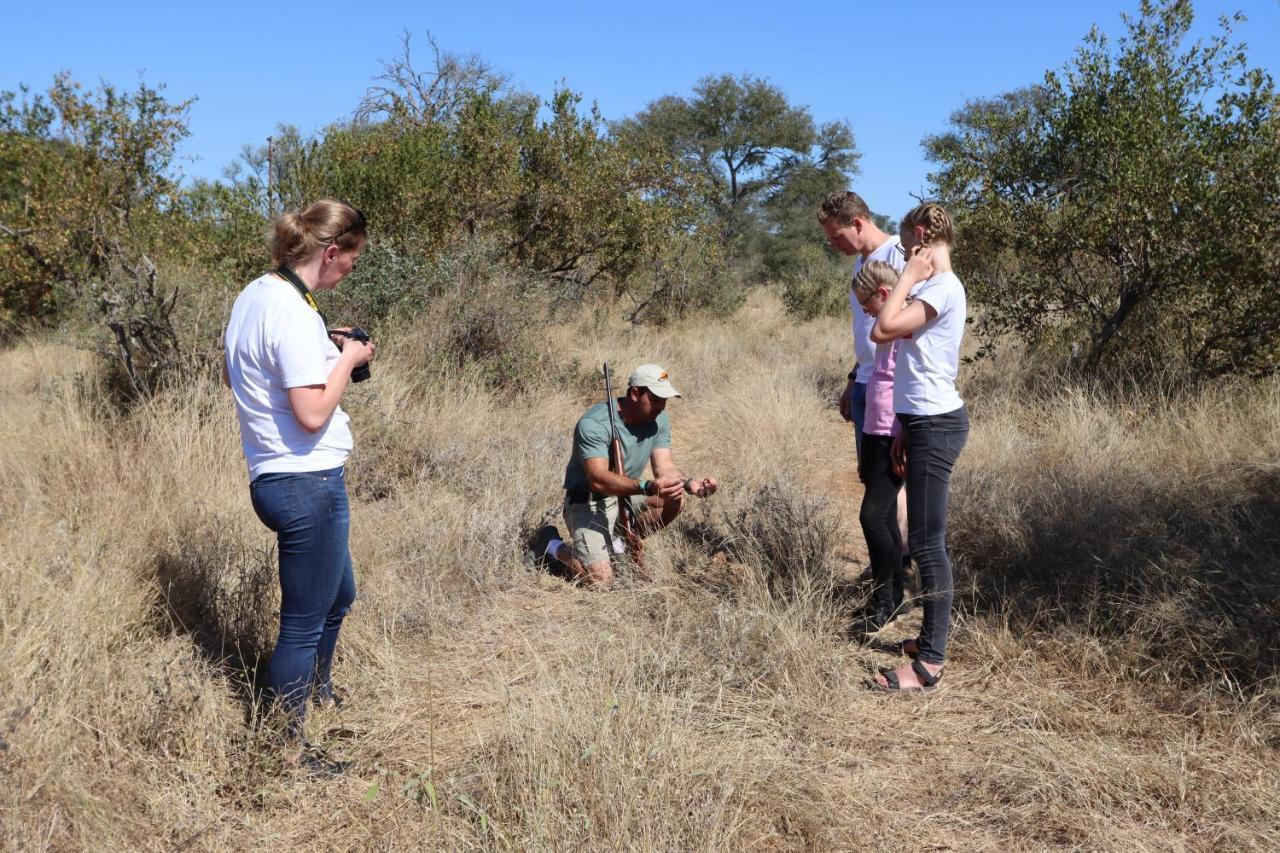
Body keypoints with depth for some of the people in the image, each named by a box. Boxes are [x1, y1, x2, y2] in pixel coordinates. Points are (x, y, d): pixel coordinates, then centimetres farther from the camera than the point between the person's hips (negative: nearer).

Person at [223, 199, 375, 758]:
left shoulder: (254, 293, 8)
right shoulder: (293, 312, -22)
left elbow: (230, 374, 22)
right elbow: (312, 413, -26)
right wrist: (347, 358, -11)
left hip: (274, 477, 10)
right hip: (307, 483, -10)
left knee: (339, 594, 28)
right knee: (303, 624, 3)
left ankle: (318, 692, 49)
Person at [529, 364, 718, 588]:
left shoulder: (659, 420, -3)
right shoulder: (594, 423, -25)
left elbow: (665, 468, -5)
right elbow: (598, 479, -35)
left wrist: (690, 483, -27)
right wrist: (647, 487, -49)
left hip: (627, 497, 7)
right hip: (587, 502, -6)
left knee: (674, 500, -20)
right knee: (601, 579, -22)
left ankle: (618, 543, 4)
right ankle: (552, 546, 8)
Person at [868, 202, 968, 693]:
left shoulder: (943, 288, -14)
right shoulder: (934, 289, 16)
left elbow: (882, 330, -25)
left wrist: (909, 276, -13)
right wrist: (906, 429, 20)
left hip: (934, 425, -11)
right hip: (927, 422, 11)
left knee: (927, 541, -8)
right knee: (929, 538, 16)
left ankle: (929, 663, -3)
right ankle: (933, 638, 27)